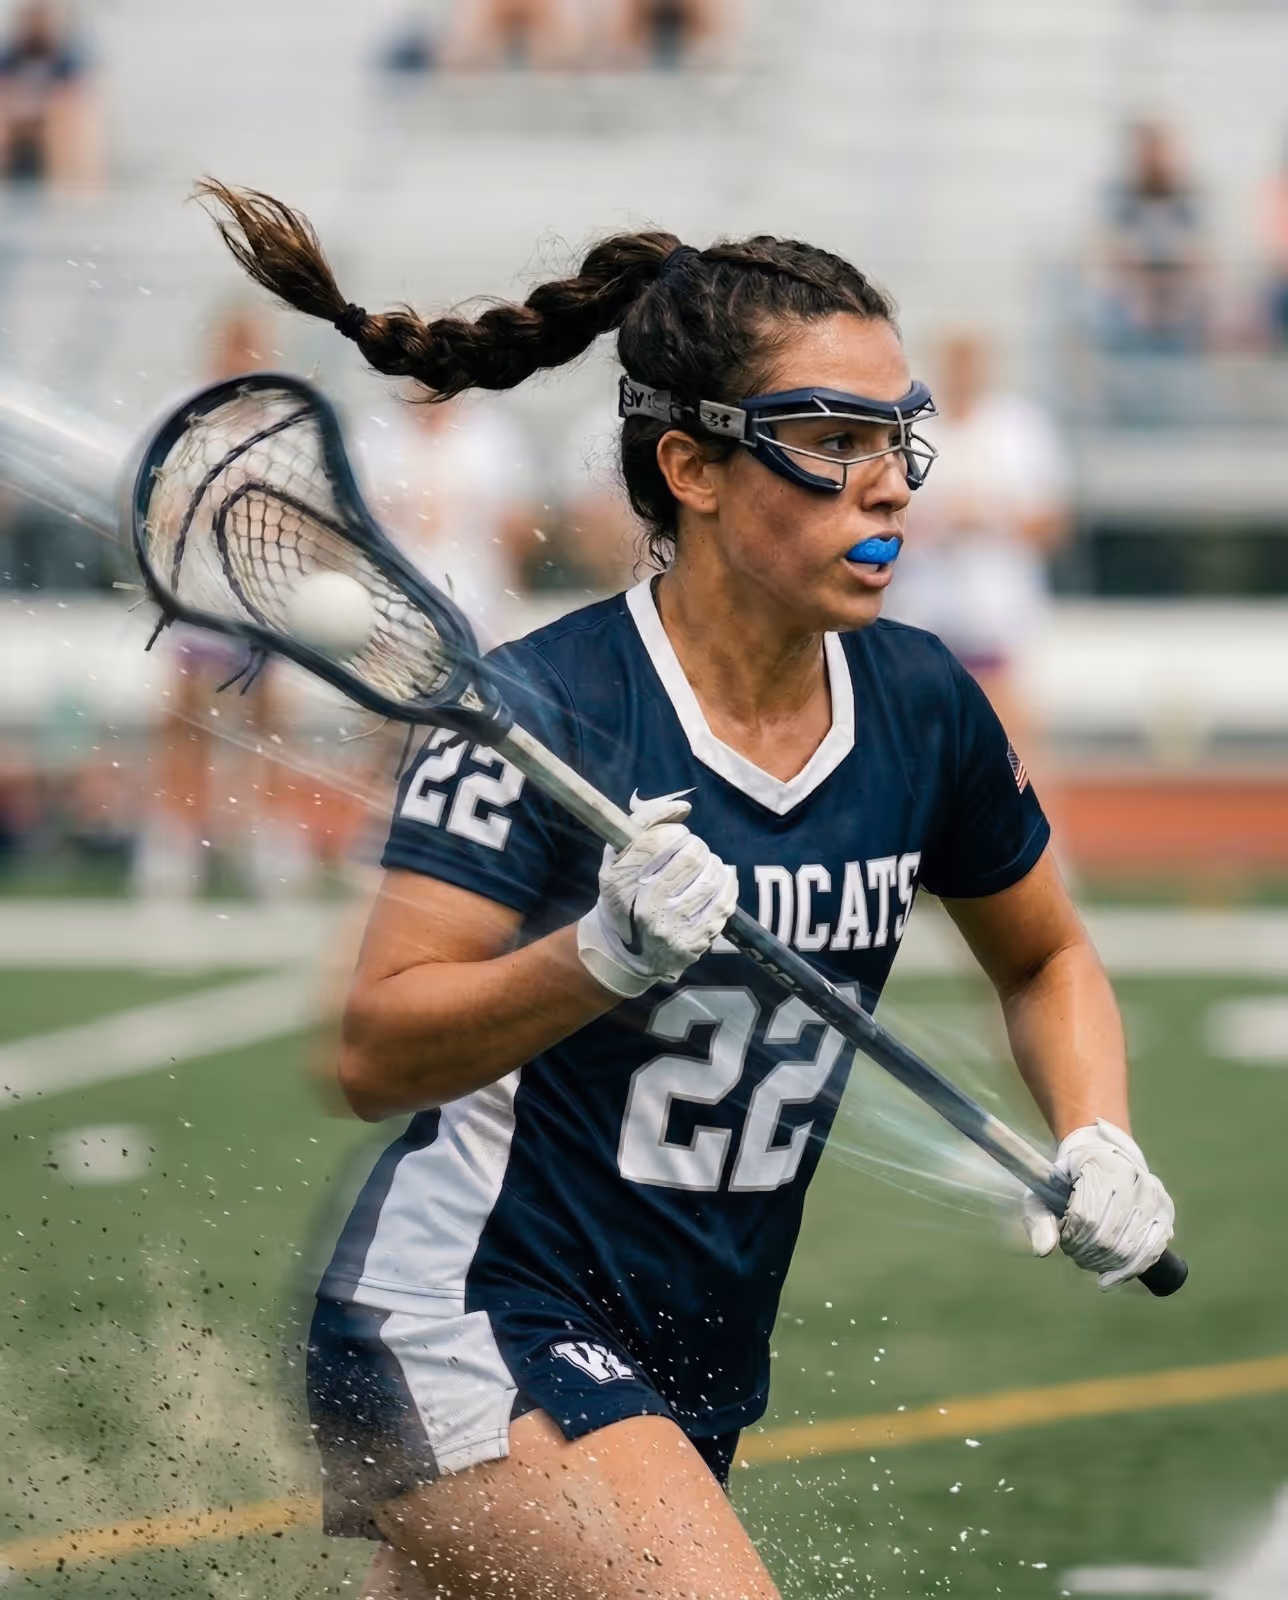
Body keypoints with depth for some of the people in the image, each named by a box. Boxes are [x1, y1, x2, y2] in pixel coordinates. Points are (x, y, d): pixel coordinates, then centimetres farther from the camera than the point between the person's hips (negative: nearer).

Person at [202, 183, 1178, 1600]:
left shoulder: (919, 709, 2)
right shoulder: (539, 714, -16)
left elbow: (1045, 960, 21)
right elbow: (374, 1056, -20)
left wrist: (1098, 1147, 3)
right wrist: (604, 957, -35)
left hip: (683, 1383, 7)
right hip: (462, 1325, -7)